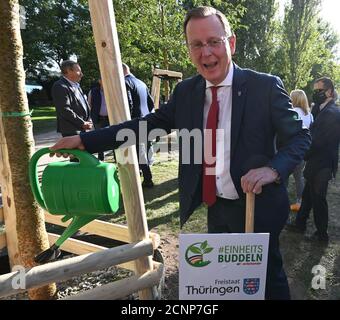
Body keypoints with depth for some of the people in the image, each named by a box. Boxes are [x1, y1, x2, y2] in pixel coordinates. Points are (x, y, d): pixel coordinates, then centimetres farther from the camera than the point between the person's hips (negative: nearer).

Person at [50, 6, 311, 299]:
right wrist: (85, 140, -4)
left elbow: (299, 136, -7)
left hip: (256, 206, -4)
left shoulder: (265, 86, -12)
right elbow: (149, 123, 0)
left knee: (267, 276, 17)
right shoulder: (185, 91, 0)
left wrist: (274, 168, -28)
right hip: (215, 208, 5)